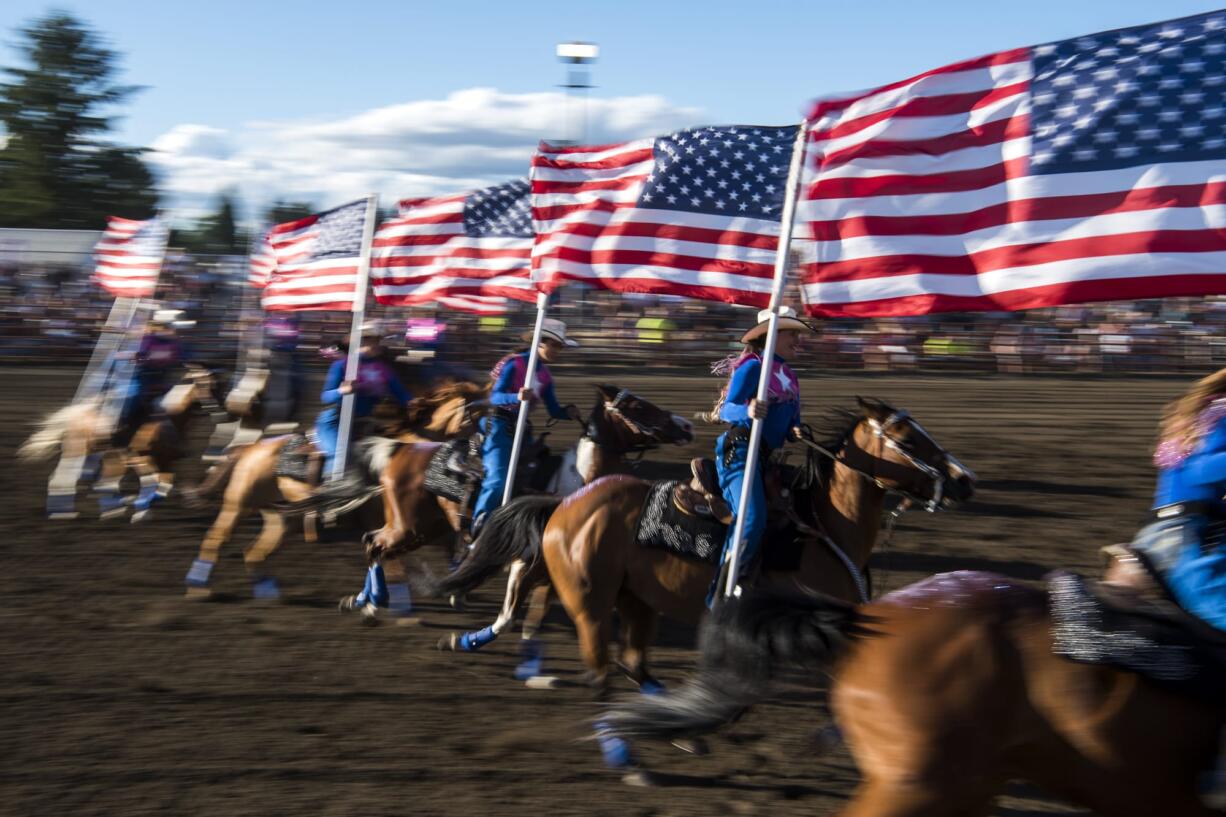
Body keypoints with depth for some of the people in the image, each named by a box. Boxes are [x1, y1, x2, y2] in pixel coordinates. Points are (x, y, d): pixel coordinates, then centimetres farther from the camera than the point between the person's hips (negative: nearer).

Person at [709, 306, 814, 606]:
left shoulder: (790, 377, 15)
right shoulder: (752, 367, -9)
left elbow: (792, 420, 20)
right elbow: (727, 410, -17)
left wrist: (796, 431, -3)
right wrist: (747, 411, -39)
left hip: (766, 455, 9)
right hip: (739, 449, -9)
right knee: (753, 519, -26)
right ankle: (720, 595, -18)